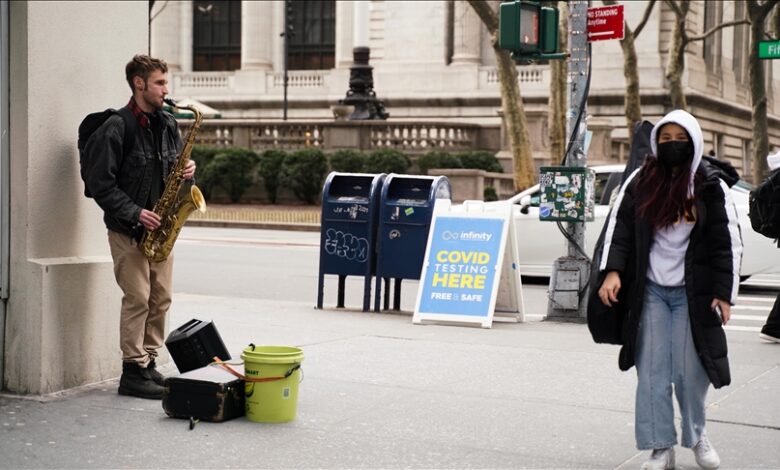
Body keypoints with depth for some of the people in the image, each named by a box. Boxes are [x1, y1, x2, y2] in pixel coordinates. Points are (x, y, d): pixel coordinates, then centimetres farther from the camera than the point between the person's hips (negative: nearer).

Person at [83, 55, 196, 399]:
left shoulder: (168, 125, 11)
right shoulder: (117, 128, -11)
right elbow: (100, 183, -13)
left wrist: (185, 171, -2)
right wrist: (135, 213, -19)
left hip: (159, 228, 7)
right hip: (127, 230, -7)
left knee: (161, 298, 7)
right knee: (137, 298, -7)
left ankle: (149, 363, 18)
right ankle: (133, 372, 0)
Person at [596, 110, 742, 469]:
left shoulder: (711, 186, -2)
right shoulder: (640, 181, 3)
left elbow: (729, 242, -1)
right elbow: (619, 226, 3)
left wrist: (724, 293, -6)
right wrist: (612, 271, -10)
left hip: (692, 294, -1)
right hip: (650, 291, 2)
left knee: (691, 371, 1)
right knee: (652, 373, -1)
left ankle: (696, 436, 26)